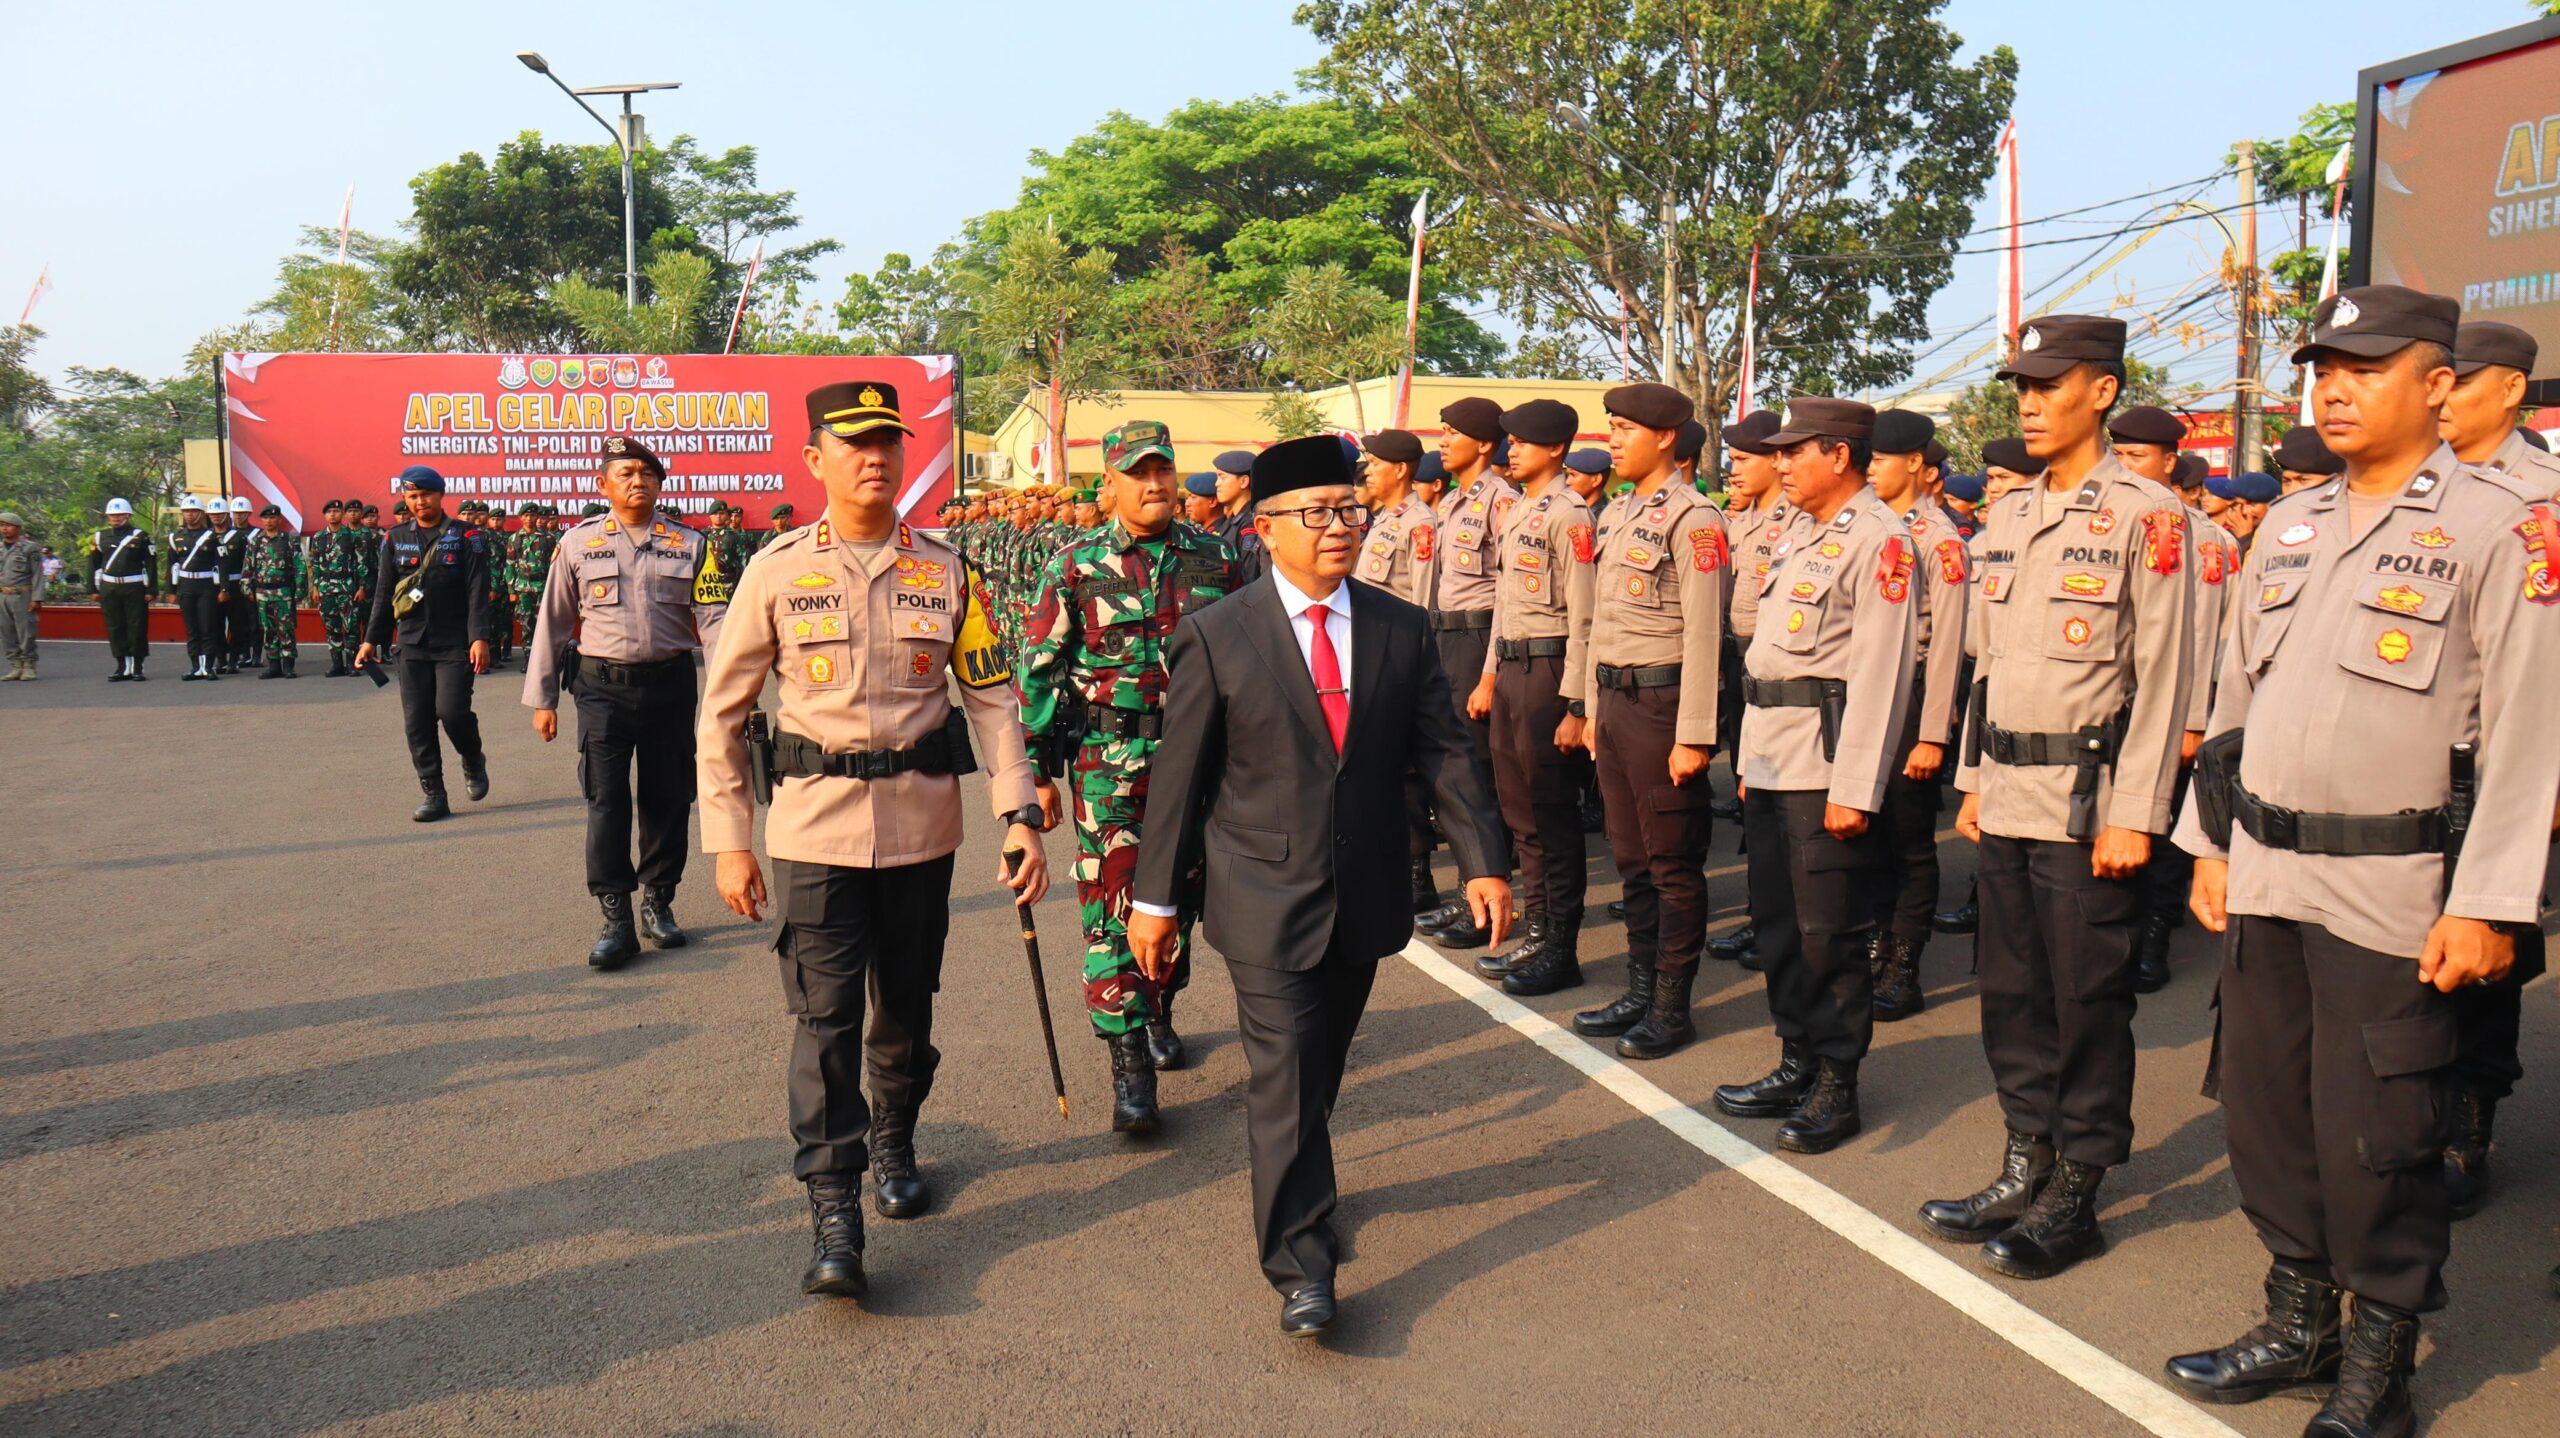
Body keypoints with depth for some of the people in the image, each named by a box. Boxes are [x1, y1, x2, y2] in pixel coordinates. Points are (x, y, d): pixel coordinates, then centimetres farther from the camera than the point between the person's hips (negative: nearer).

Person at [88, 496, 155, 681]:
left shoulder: (140, 536, -1)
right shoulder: (100, 537, 9)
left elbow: (151, 564, -2)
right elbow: (94, 564, 12)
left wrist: (152, 590, -7)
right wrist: (93, 589, 8)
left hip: (135, 588, -3)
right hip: (109, 588, 3)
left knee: (137, 627, -1)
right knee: (115, 628, 5)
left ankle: (137, 667, 7)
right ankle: (123, 667, 11)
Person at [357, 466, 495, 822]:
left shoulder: (466, 538, -1)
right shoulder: (395, 539, 10)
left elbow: (478, 592, -5)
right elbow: (383, 593, 15)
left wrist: (479, 637, -15)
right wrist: (371, 639, 11)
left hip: (455, 646, -4)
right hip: (412, 646, 4)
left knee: (452, 711, -12)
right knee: (417, 722, 1)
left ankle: (474, 762, 20)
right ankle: (434, 796, 9)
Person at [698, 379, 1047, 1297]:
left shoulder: (946, 572, 3)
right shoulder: (777, 572, -2)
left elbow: (992, 698, 4)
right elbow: (721, 714, 2)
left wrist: (1018, 814, -6)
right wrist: (729, 842, -2)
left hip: (922, 824, 2)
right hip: (815, 825, -2)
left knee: (907, 1007, 14)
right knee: (825, 1017, -6)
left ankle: (893, 1145, 38)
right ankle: (833, 1215, 1)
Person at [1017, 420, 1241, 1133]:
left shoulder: (1215, 558, 4)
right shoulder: (1075, 566, -3)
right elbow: (1040, 670, 0)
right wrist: (1038, 770, -2)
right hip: (1109, 761, -3)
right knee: (1112, 904, -5)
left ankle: (1158, 1012, 38)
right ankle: (1129, 1060, 0)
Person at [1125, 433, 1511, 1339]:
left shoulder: (1401, 630, 4)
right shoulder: (1217, 637, -6)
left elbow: (1445, 752, 3)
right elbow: (1180, 775, -4)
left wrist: (1482, 862, -6)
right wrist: (1155, 897, -2)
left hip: (1363, 897, 4)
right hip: (1265, 899, -4)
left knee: (1320, 1068, 18)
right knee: (1284, 1077, -5)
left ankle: (1295, 1186, 42)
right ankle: (1300, 1267, 3)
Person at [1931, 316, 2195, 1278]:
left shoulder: (2145, 515, -8)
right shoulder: (2008, 517, 12)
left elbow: (2164, 675, -11)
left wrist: (2134, 814, -15)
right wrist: (1975, 780, 14)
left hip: (2088, 799, -6)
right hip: (2006, 796, 7)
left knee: (2087, 1000, 2)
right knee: (2011, 991, 12)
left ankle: (2075, 1197, 15)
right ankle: (2027, 1167, 26)